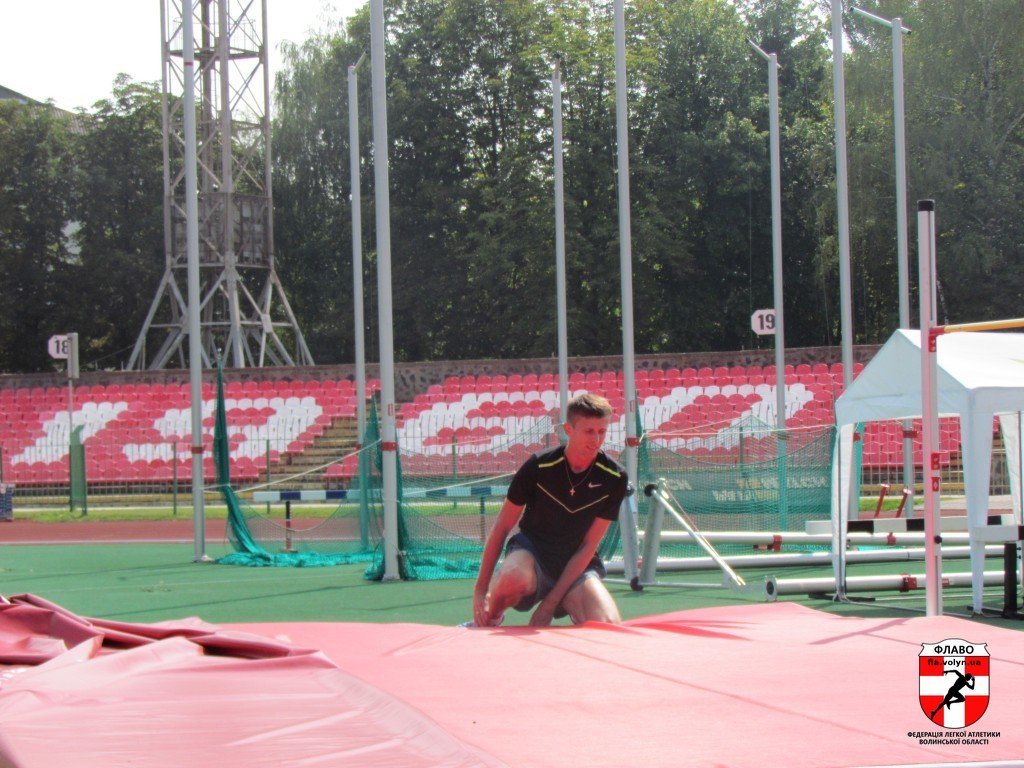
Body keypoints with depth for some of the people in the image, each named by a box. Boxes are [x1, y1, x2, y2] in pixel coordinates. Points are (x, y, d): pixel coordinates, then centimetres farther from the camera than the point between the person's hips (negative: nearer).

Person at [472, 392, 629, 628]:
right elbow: (501, 528, -6)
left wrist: (549, 604, -14)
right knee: (514, 576, -40)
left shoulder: (615, 478, -9)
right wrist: (480, 590, -11)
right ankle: (485, 624, -6)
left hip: (576, 564, 2)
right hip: (531, 553, -2)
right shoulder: (538, 467, -14)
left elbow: (588, 546, -8)